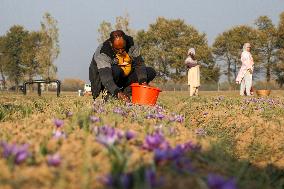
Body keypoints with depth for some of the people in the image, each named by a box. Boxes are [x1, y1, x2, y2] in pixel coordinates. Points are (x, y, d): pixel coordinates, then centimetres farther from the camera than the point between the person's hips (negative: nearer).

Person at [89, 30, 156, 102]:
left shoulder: (131, 45, -14)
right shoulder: (102, 53, -29)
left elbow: (139, 64, -15)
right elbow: (105, 77, -40)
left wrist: (143, 82, -32)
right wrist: (118, 93, -54)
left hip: (124, 78, 6)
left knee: (151, 72, -9)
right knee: (115, 70, -38)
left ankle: (125, 91, -15)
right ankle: (108, 95, -16)